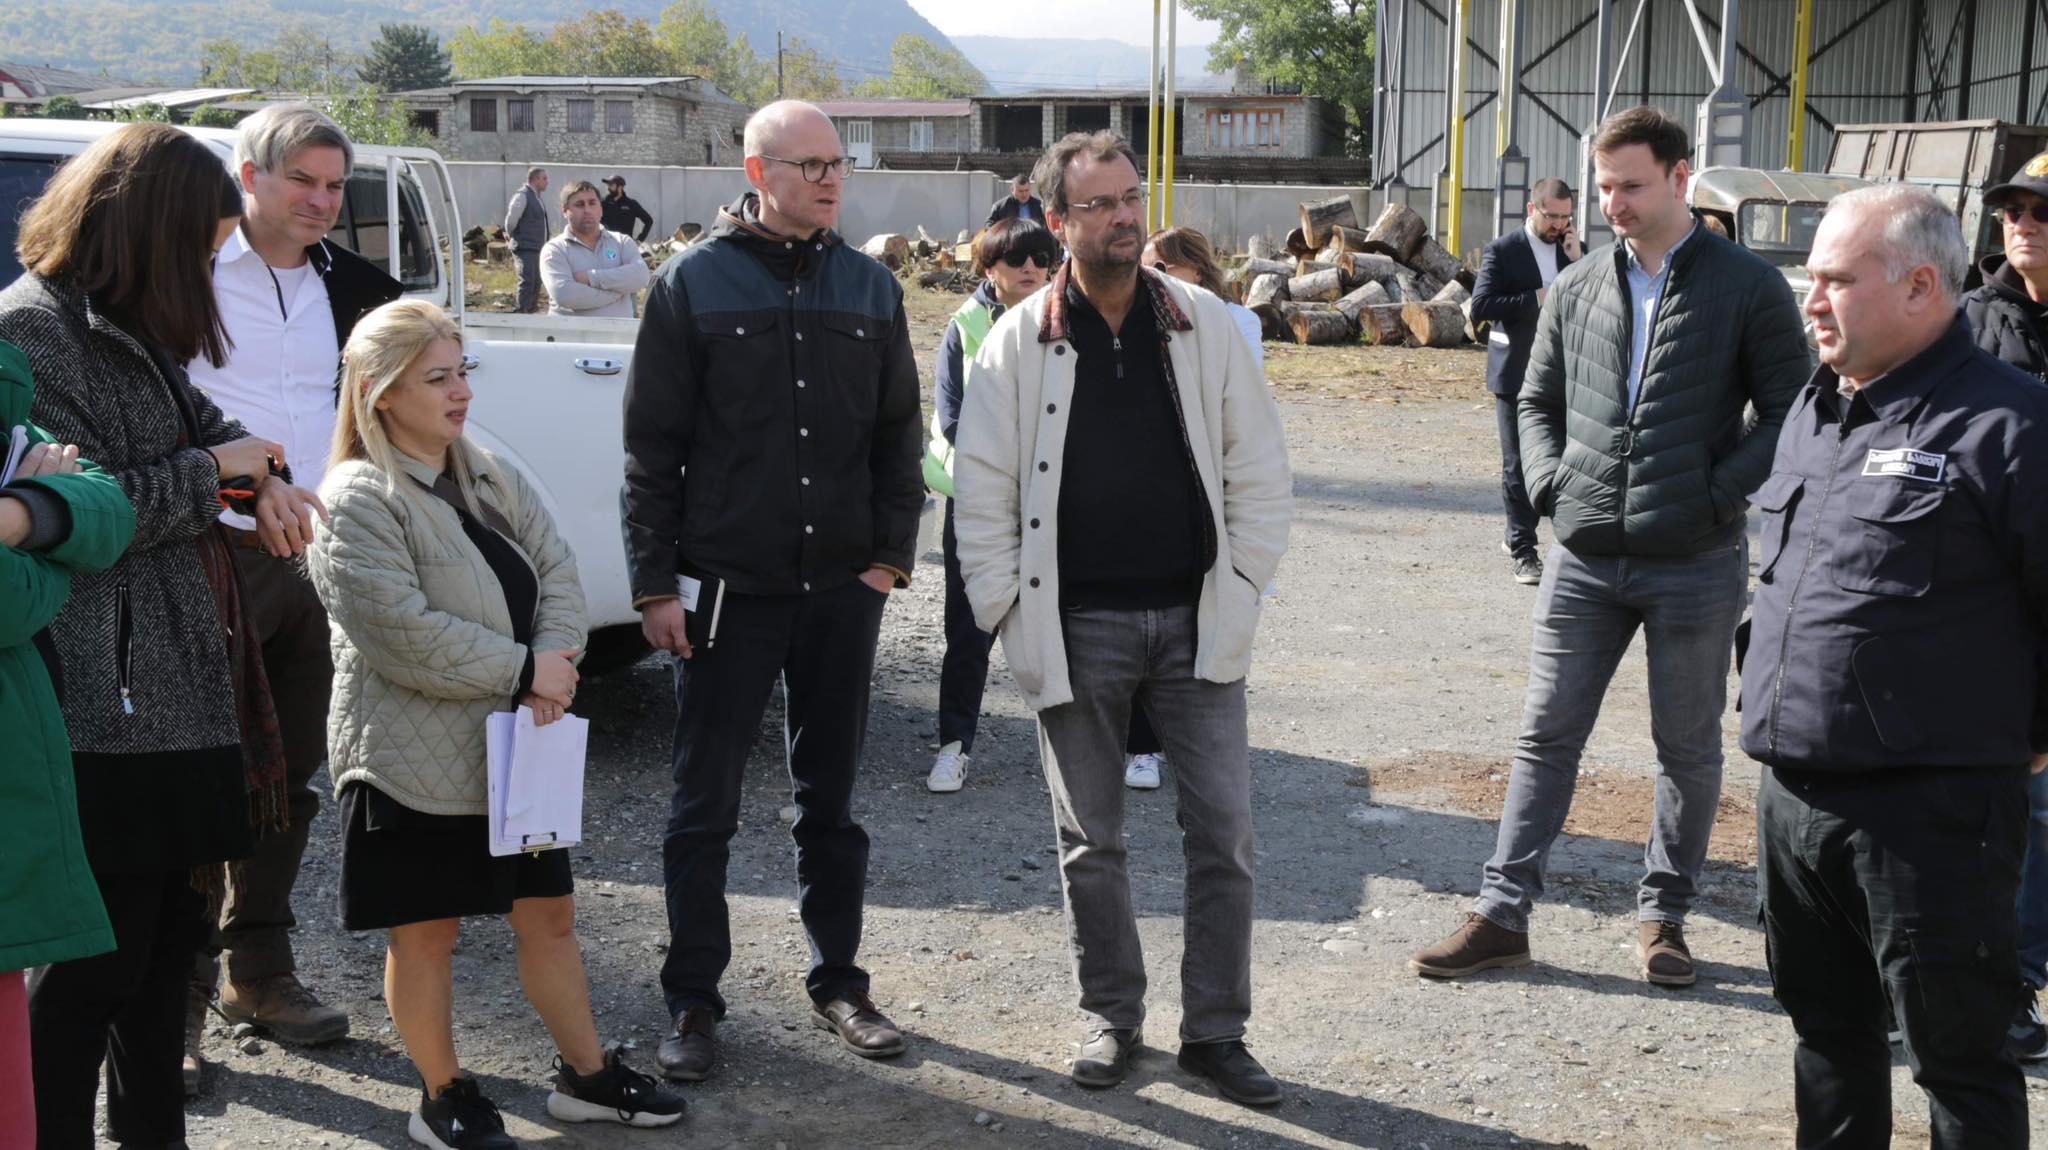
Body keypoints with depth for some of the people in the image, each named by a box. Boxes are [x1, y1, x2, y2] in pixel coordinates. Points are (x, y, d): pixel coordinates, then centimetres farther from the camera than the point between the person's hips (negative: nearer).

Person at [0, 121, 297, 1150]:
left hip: (178, 684, 10)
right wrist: (214, 469, -9)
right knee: (100, 951, -4)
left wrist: (257, 470, 8)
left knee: (171, 927, 17)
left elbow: (189, 415, 30)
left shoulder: (127, 326, 15)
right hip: (109, 701, -10)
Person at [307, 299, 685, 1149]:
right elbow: (399, 631, -23)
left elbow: (558, 571, 4)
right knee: (426, 931, 7)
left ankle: (588, 1074, 27)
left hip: (514, 746, 7)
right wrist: (523, 670, -19)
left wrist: (554, 657, -16)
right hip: (415, 760, -7)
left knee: (549, 913, 14)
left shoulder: (491, 479, 9)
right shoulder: (357, 501, -15)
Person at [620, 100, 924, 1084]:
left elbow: (898, 434, 10)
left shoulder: (869, 287, 7)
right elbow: (651, 445, -4)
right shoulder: (695, 283, -4)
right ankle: (693, 1002, 16)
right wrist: (655, 581, -7)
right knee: (704, 807, 4)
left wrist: (891, 553, 1)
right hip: (729, 587, -3)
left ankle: (838, 982, 25)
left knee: (830, 799, 13)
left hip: (842, 590, 3)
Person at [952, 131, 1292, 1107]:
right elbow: (981, 491, 0)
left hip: (1194, 622, 1)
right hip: (1077, 627, -1)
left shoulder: (1204, 324, 2)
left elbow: (1257, 469, 5)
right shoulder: (1019, 341, -2)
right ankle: (1113, 1018, 26)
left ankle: (1215, 1032, 15)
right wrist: (1010, 615, -5)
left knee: (1223, 834, 2)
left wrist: (1242, 590, -1)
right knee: (1089, 841, 10)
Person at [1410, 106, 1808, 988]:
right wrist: (1549, 485, 1)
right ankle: (1503, 913, 12)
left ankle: (1664, 914, 24)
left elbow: (1788, 412, -3)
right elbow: (1537, 400, 16)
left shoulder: (1748, 288, -4)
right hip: (1585, 558, 3)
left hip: (1695, 561, -3)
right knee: (1546, 734, 6)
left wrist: (1718, 494, -12)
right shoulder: (1575, 288, 7)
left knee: (1688, 748, 9)